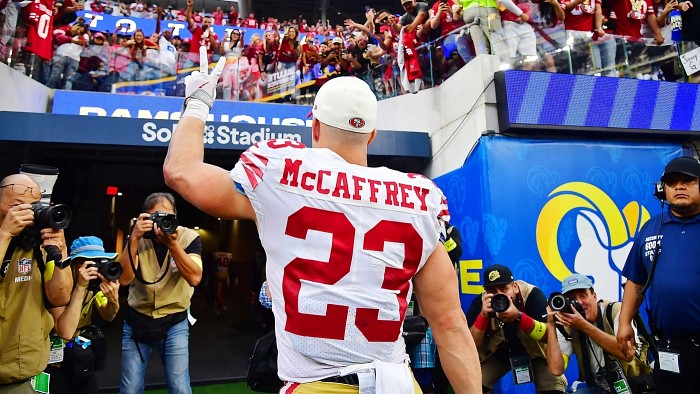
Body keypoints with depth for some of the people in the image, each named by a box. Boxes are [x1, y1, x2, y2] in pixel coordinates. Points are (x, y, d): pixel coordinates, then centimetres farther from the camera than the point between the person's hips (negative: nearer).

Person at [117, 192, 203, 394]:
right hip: (136, 321, 1)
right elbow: (124, 279, -16)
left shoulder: (189, 237, -9)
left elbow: (194, 278, -21)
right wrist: (134, 238, -25)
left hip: (174, 322, -1)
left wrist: (173, 243, -28)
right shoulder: (137, 238, -4)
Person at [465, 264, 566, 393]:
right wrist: (483, 315, -38)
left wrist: (518, 316, -47)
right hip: (497, 355, 1)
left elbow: (548, 336, -32)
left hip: (535, 352, 0)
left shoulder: (533, 295, -26)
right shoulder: (479, 303, -22)